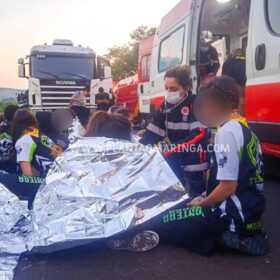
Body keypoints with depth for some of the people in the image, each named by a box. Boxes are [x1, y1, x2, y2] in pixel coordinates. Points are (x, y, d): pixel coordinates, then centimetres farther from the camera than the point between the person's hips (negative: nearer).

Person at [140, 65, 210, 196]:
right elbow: (152, 134, 1)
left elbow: (199, 136, -25)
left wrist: (172, 150, -31)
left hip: (196, 167, -6)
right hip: (175, 165, 6)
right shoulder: (165, 107, 3)